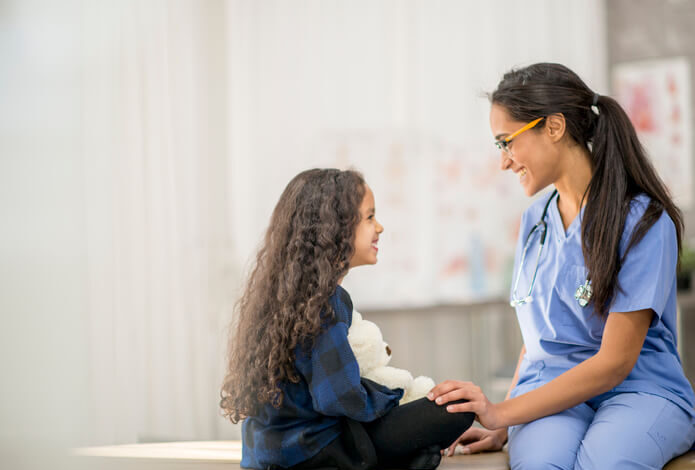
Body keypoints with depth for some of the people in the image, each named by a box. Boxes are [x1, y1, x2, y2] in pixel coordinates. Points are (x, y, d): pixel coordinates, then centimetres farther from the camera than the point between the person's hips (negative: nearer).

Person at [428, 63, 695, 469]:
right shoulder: (535, 221, 13)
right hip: (552, 395, 3)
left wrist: (503, 413, -15)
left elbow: (615, 362, -12)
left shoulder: (642, 220, -8)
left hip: (640, 390, -3)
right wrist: (501, 430, 3)